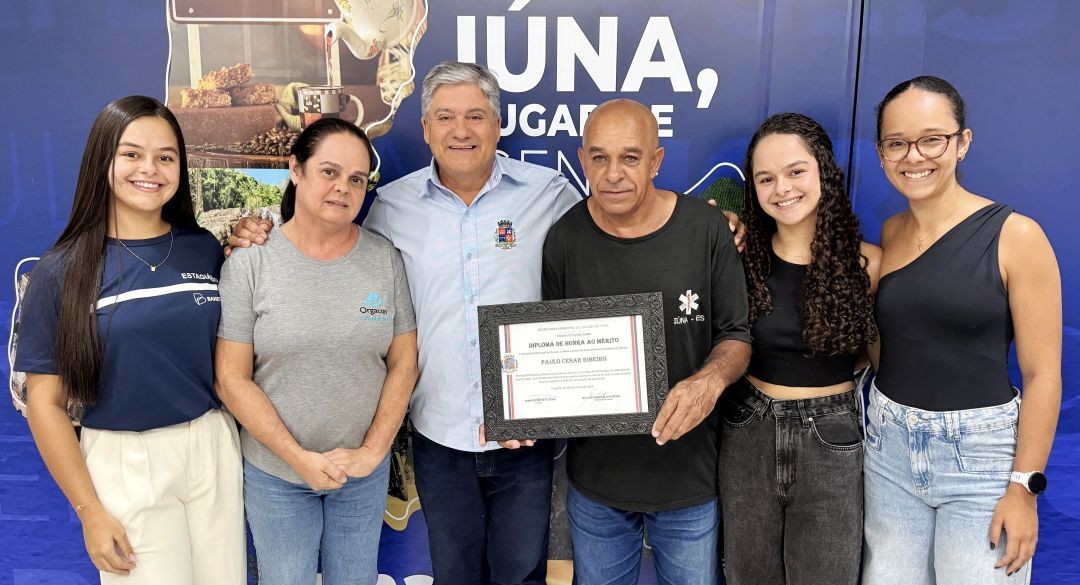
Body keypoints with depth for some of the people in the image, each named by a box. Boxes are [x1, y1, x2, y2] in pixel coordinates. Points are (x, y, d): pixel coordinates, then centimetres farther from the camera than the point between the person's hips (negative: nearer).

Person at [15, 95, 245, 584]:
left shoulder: (206, 249, 0)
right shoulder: (63, 270, -8)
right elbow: (45, 402, -5)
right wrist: (90, 512, -6)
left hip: (213, 448, 3)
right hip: (124, 463, -3)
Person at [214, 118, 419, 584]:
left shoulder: (385, 259, -5)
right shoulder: (249, 263, -10)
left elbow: (403, 364, -2)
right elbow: (232, 379, -10)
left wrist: (371, 451, -7)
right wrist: (300, 458, -13)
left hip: (365, 471, 2)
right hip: (275, 471, -1)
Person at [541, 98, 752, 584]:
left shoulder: (706, 228, -10)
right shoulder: (564, 239, -6)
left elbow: (736, 335, -3)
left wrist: (711, 380, -25)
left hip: (688, 473, -1)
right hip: (594, 472, 1)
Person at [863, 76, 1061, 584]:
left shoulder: (1015, 235, -11)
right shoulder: (888, 233, 3)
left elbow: (1042, 373, -9)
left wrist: (1024, 485, -11)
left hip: (980, 452, -4)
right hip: (888, 445, 4)